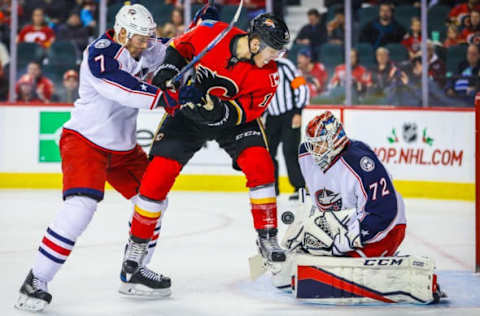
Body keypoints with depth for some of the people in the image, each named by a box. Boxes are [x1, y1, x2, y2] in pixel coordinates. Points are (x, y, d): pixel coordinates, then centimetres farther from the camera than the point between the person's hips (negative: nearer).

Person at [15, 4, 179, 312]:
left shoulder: (140, 52, 5)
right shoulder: (100, 53, -20)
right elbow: (122, 89, -36)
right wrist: (162, 97, -39)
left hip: (123, 147, 9)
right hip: (85, 140, -9)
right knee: (81, 205, -24)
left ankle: (133, 271, 23)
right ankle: (36, 281, -19)